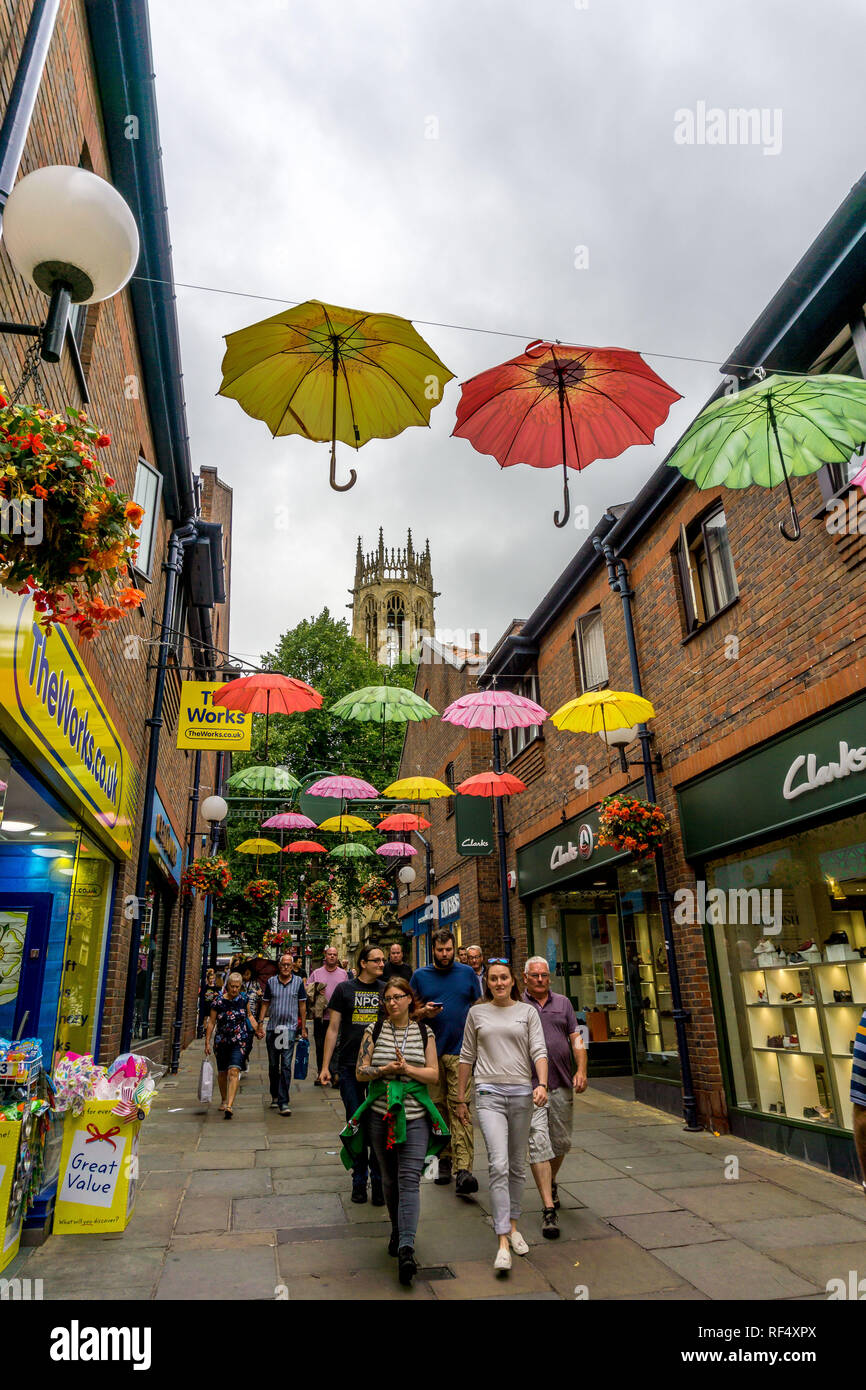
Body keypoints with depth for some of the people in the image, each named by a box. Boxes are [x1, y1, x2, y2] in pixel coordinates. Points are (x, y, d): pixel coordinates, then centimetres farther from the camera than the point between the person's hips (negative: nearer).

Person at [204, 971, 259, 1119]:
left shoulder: (244, 999, -1)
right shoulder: (218, 1001, -7)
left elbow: (249, 1016, 15)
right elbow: (211, 1022, 0)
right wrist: (207, 1042, 0)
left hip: (239, 1041, -1)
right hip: (221, 1041, 1)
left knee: (234, 1071, -16)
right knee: (222, 1072, 13)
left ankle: (229, 1105, -20)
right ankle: (224, 1100, 37)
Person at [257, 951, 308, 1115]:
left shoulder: (298, 981, 1)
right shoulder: (271, 982, 4)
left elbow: (302, 1005, 5)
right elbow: (265, 1004, 9)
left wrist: (303, 1027, 4)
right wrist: (260, 1024, 2)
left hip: (290, 1028, -2)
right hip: (272, 1028, 2)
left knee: (286, 1065, -7)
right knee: (273, 1065, 13)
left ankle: (284, 1102, -5)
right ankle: (275, 1096, 29)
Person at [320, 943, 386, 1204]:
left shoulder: (385, 990, 6)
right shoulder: (345, 989, 1)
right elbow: (333, 1029, 2)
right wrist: (325, 1066, 0)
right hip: (350, 1066, -1)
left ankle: (378, 1180, 15)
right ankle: (359, 1179, 20)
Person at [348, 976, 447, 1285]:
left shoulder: (424, 1033, 3)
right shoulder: (374, 1031, 2)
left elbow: (433, 1074, 1)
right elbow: (360, 1072, 1)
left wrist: (407, 1068, -16)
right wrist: (384, 1069, -17)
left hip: (415, 1116, -1)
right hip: (381, 1114, 1)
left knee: (410, 1179, -11)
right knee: (389, 1179, 14)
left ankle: (406, 1248, -12)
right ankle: (397, 1231, 34)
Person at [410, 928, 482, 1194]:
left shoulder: (467, 973, 6)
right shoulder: (420, 976, 6)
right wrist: (424, 1012, -11)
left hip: (461, 1051, -2)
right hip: (431, 1051, 2)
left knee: (459, 1107, -9)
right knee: (438, 1107, 9)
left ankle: (464, 1169, -12)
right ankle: (444, 1159, 23)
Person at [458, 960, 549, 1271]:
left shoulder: (528, 1012, 5)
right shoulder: (477, 1012, 5)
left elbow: (539, 1051, -1)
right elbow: (467, 1057, 10)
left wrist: (542, 1084, -18)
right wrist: (461, 1098, 11)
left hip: (522, 1093, 2)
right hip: (489, 1093, -1)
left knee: (517, 1166, 12)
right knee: (498, 1165, -13)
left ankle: (512, 1226, 30)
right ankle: (503, 1242, -8)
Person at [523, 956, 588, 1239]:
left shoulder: (563, 1003, 10)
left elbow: (576, 1038, 10)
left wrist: (581, 1071, -2)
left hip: (562, 1083, 4)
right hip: (530, 1086, -4)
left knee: (561, 1142, 14)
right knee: (538, 1145, -8)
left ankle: (551, 1183, 40)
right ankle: (549, 1209, -2)